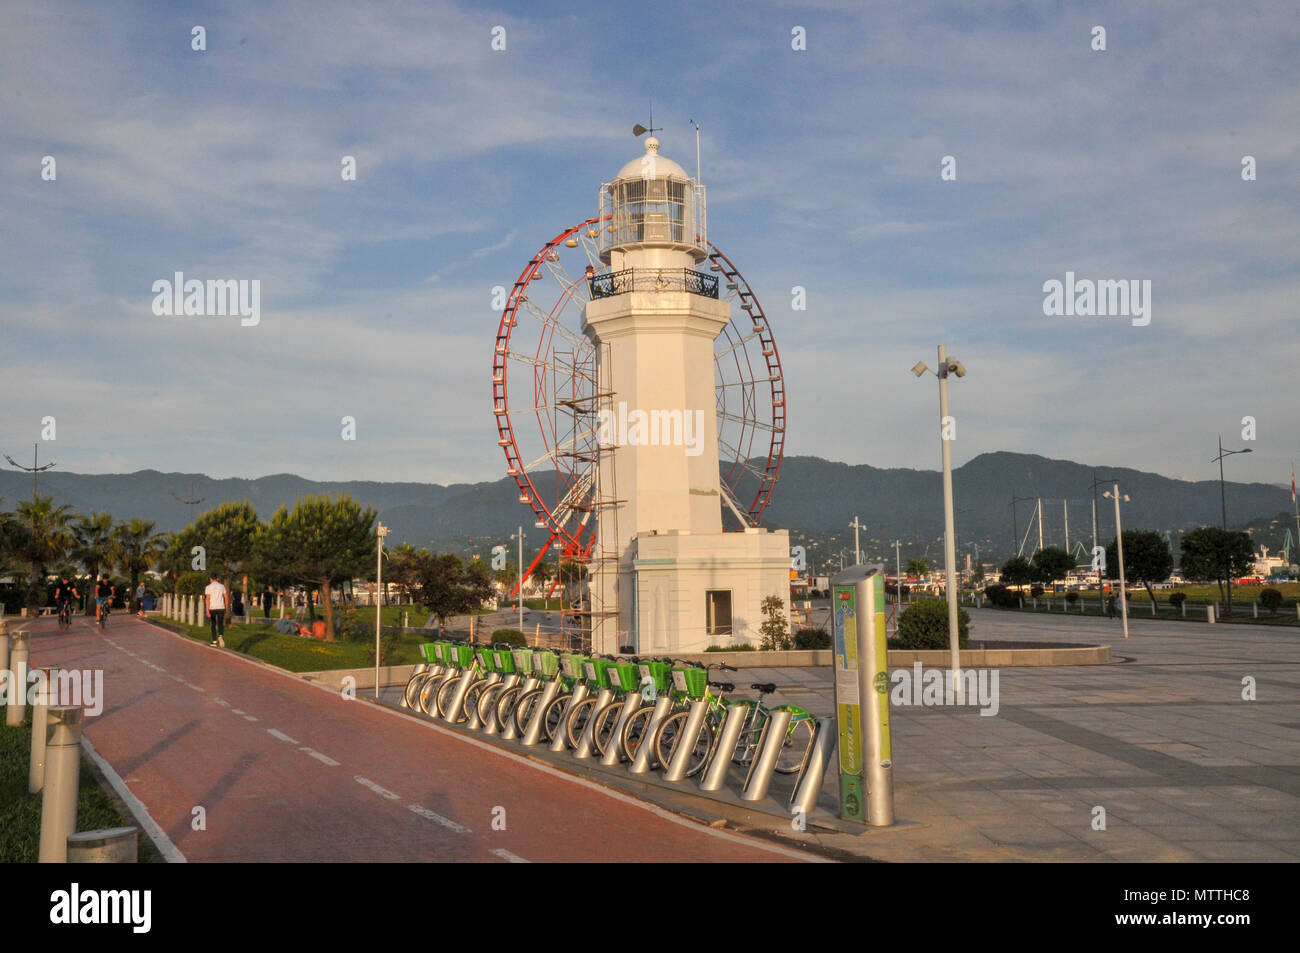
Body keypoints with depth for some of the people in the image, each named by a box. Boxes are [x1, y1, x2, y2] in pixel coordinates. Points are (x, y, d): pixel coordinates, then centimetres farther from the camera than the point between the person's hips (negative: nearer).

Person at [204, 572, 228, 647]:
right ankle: (220, 636, -23)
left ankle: (214, 641, 17)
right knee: (220, 624, 6)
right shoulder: (222, 586, 6)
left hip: (212, 608, -2)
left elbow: (207, 599, -13)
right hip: (221, 607, 2)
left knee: (213, 624, 15)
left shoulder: (208, 587, -4)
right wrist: (226, 608, 20)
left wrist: (207, 610, -16)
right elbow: (226, 597, 8)